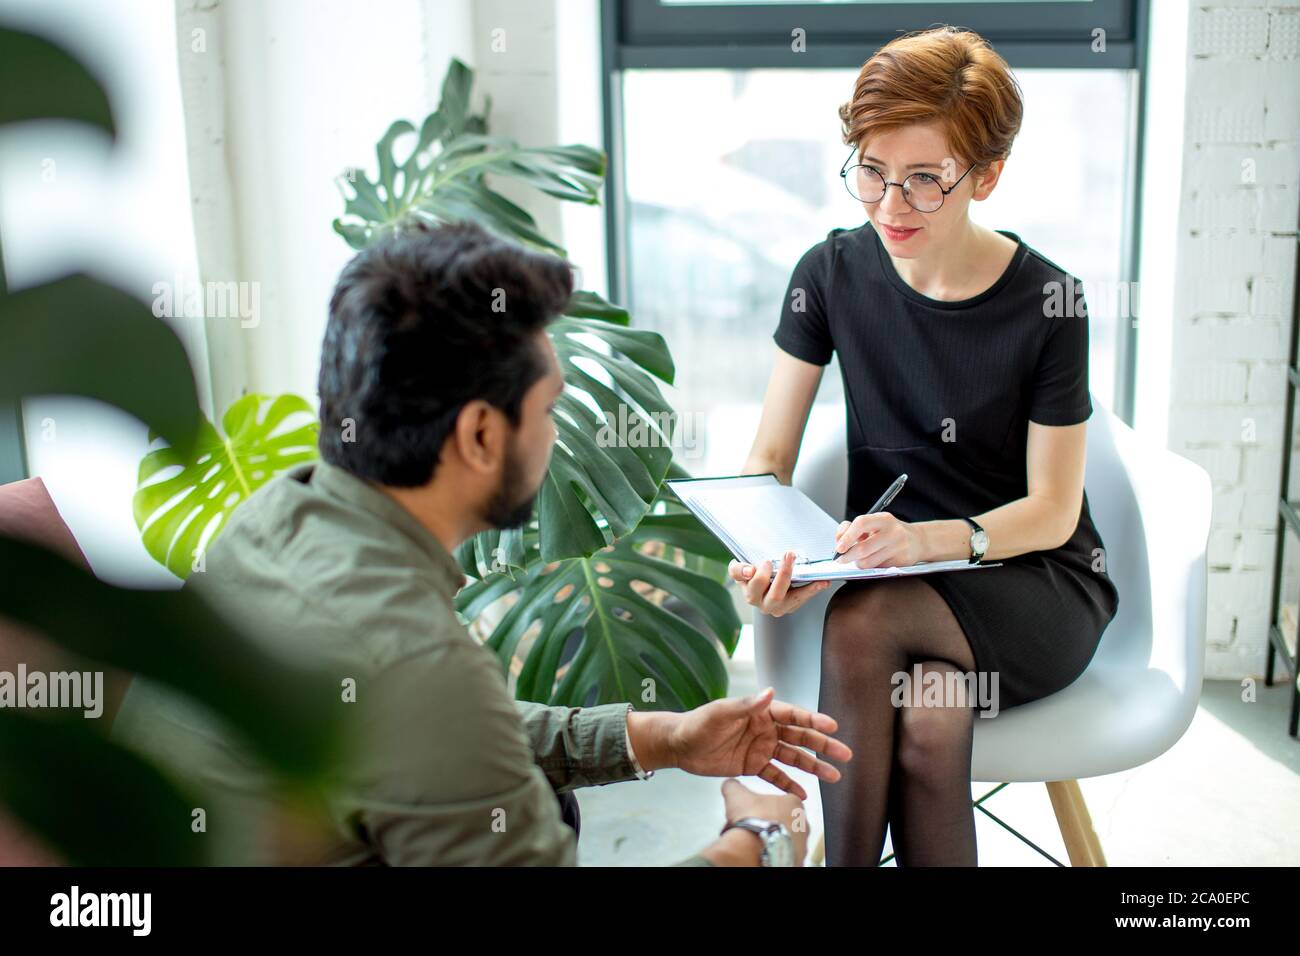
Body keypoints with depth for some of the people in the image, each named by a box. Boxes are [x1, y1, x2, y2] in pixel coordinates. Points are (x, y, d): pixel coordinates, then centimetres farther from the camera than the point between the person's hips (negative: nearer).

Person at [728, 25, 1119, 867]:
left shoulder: (1045, 303, -12)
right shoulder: (834, 274, -4)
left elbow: (1052, 512, -8)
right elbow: (769, 460, -1)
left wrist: (929, 538, -28)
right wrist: (766, 549, -24)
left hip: (1035, 583, -2)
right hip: (892, 577, 2)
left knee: (860, 625, -32)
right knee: (932, 724, -32)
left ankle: (846, 852, -15)